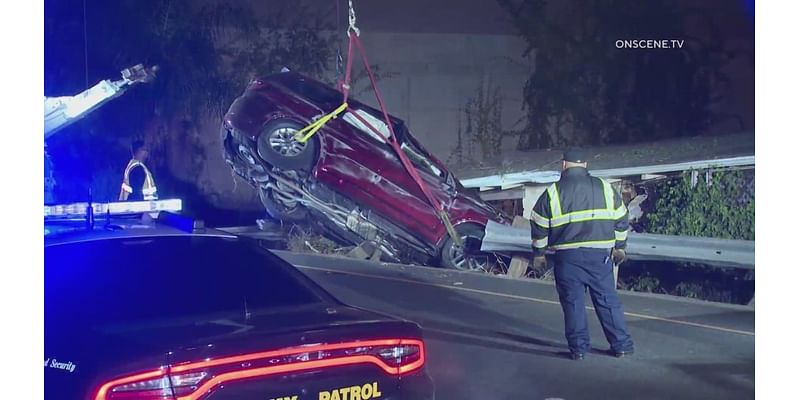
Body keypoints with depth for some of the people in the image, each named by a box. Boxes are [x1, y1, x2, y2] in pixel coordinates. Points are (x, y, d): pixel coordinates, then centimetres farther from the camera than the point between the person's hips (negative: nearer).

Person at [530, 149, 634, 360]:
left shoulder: (552, 193, -1)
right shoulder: (605, 188, 6)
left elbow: (539, 226, 2)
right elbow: (621, 219, 12)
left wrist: (538, 253, 14)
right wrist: (619, 247, 24)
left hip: (568, 257, -2)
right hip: (599, 254, 2)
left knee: (573, 302, 5)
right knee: (608, 300, 8)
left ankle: (578, 347, 6)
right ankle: (621, 345, 10)